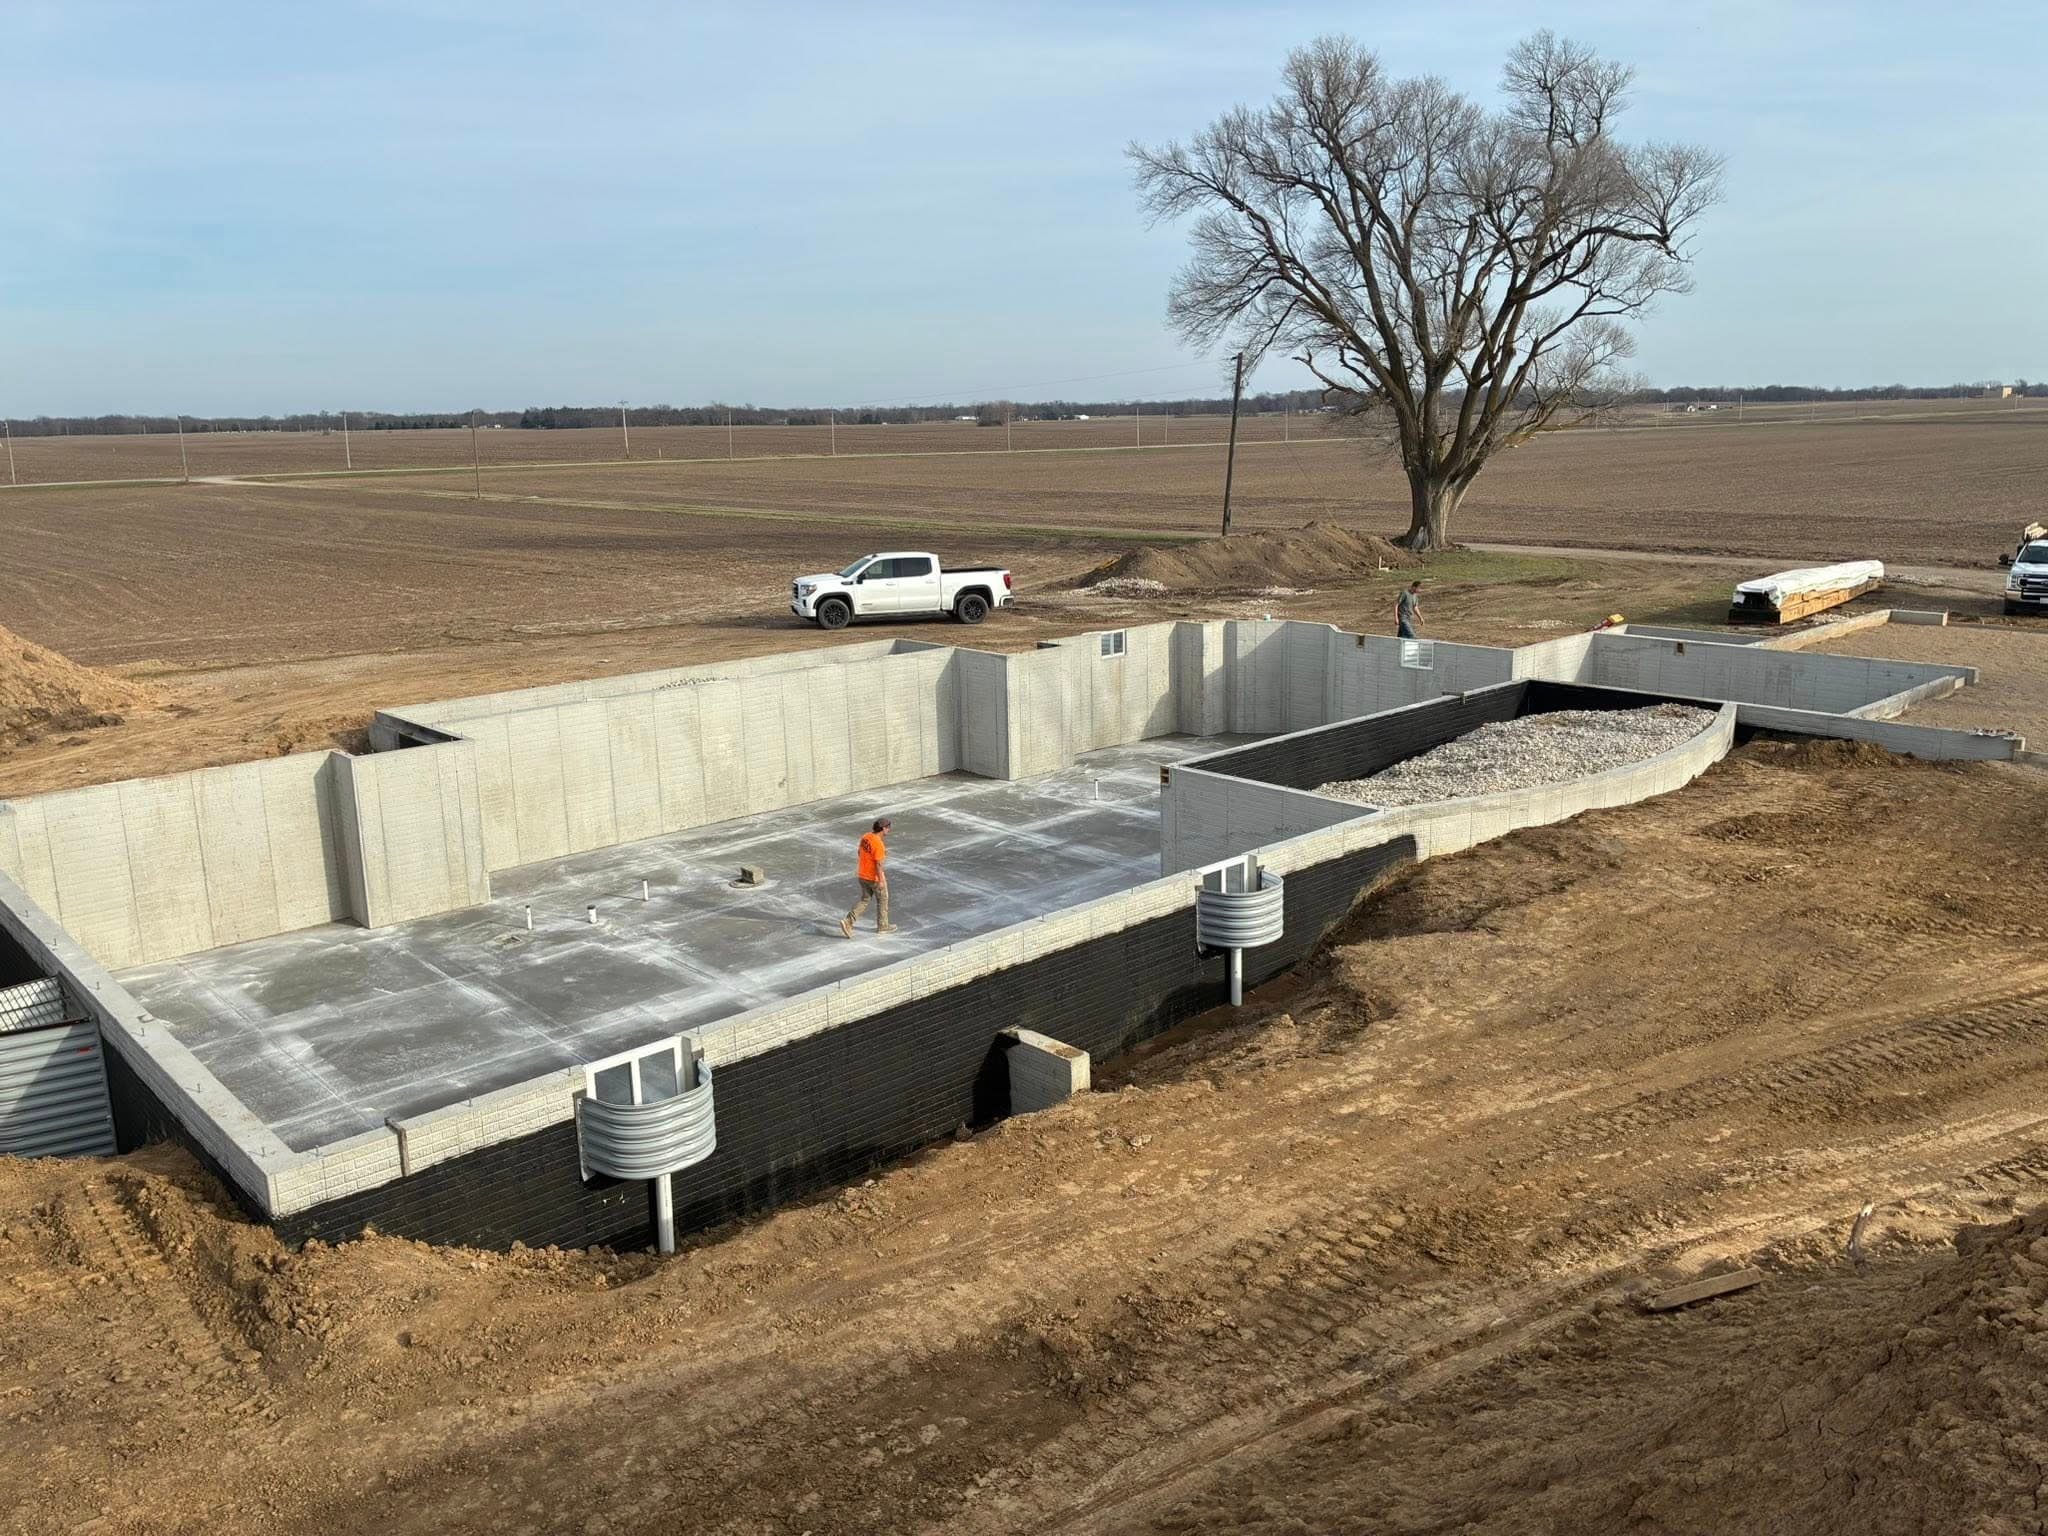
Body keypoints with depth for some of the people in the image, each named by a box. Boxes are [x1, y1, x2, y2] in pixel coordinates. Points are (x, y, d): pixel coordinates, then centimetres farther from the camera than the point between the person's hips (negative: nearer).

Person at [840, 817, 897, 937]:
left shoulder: (865, 837, -3)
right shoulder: (879, 844, -28)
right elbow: (879, 864, -25)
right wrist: (881, 881, -18)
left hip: (863, 875, 7)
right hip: (875, 878, -7)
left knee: (864, 900, 19)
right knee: (883, 900, 15)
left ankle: (848, 922, 6)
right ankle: (882, 926, 29)